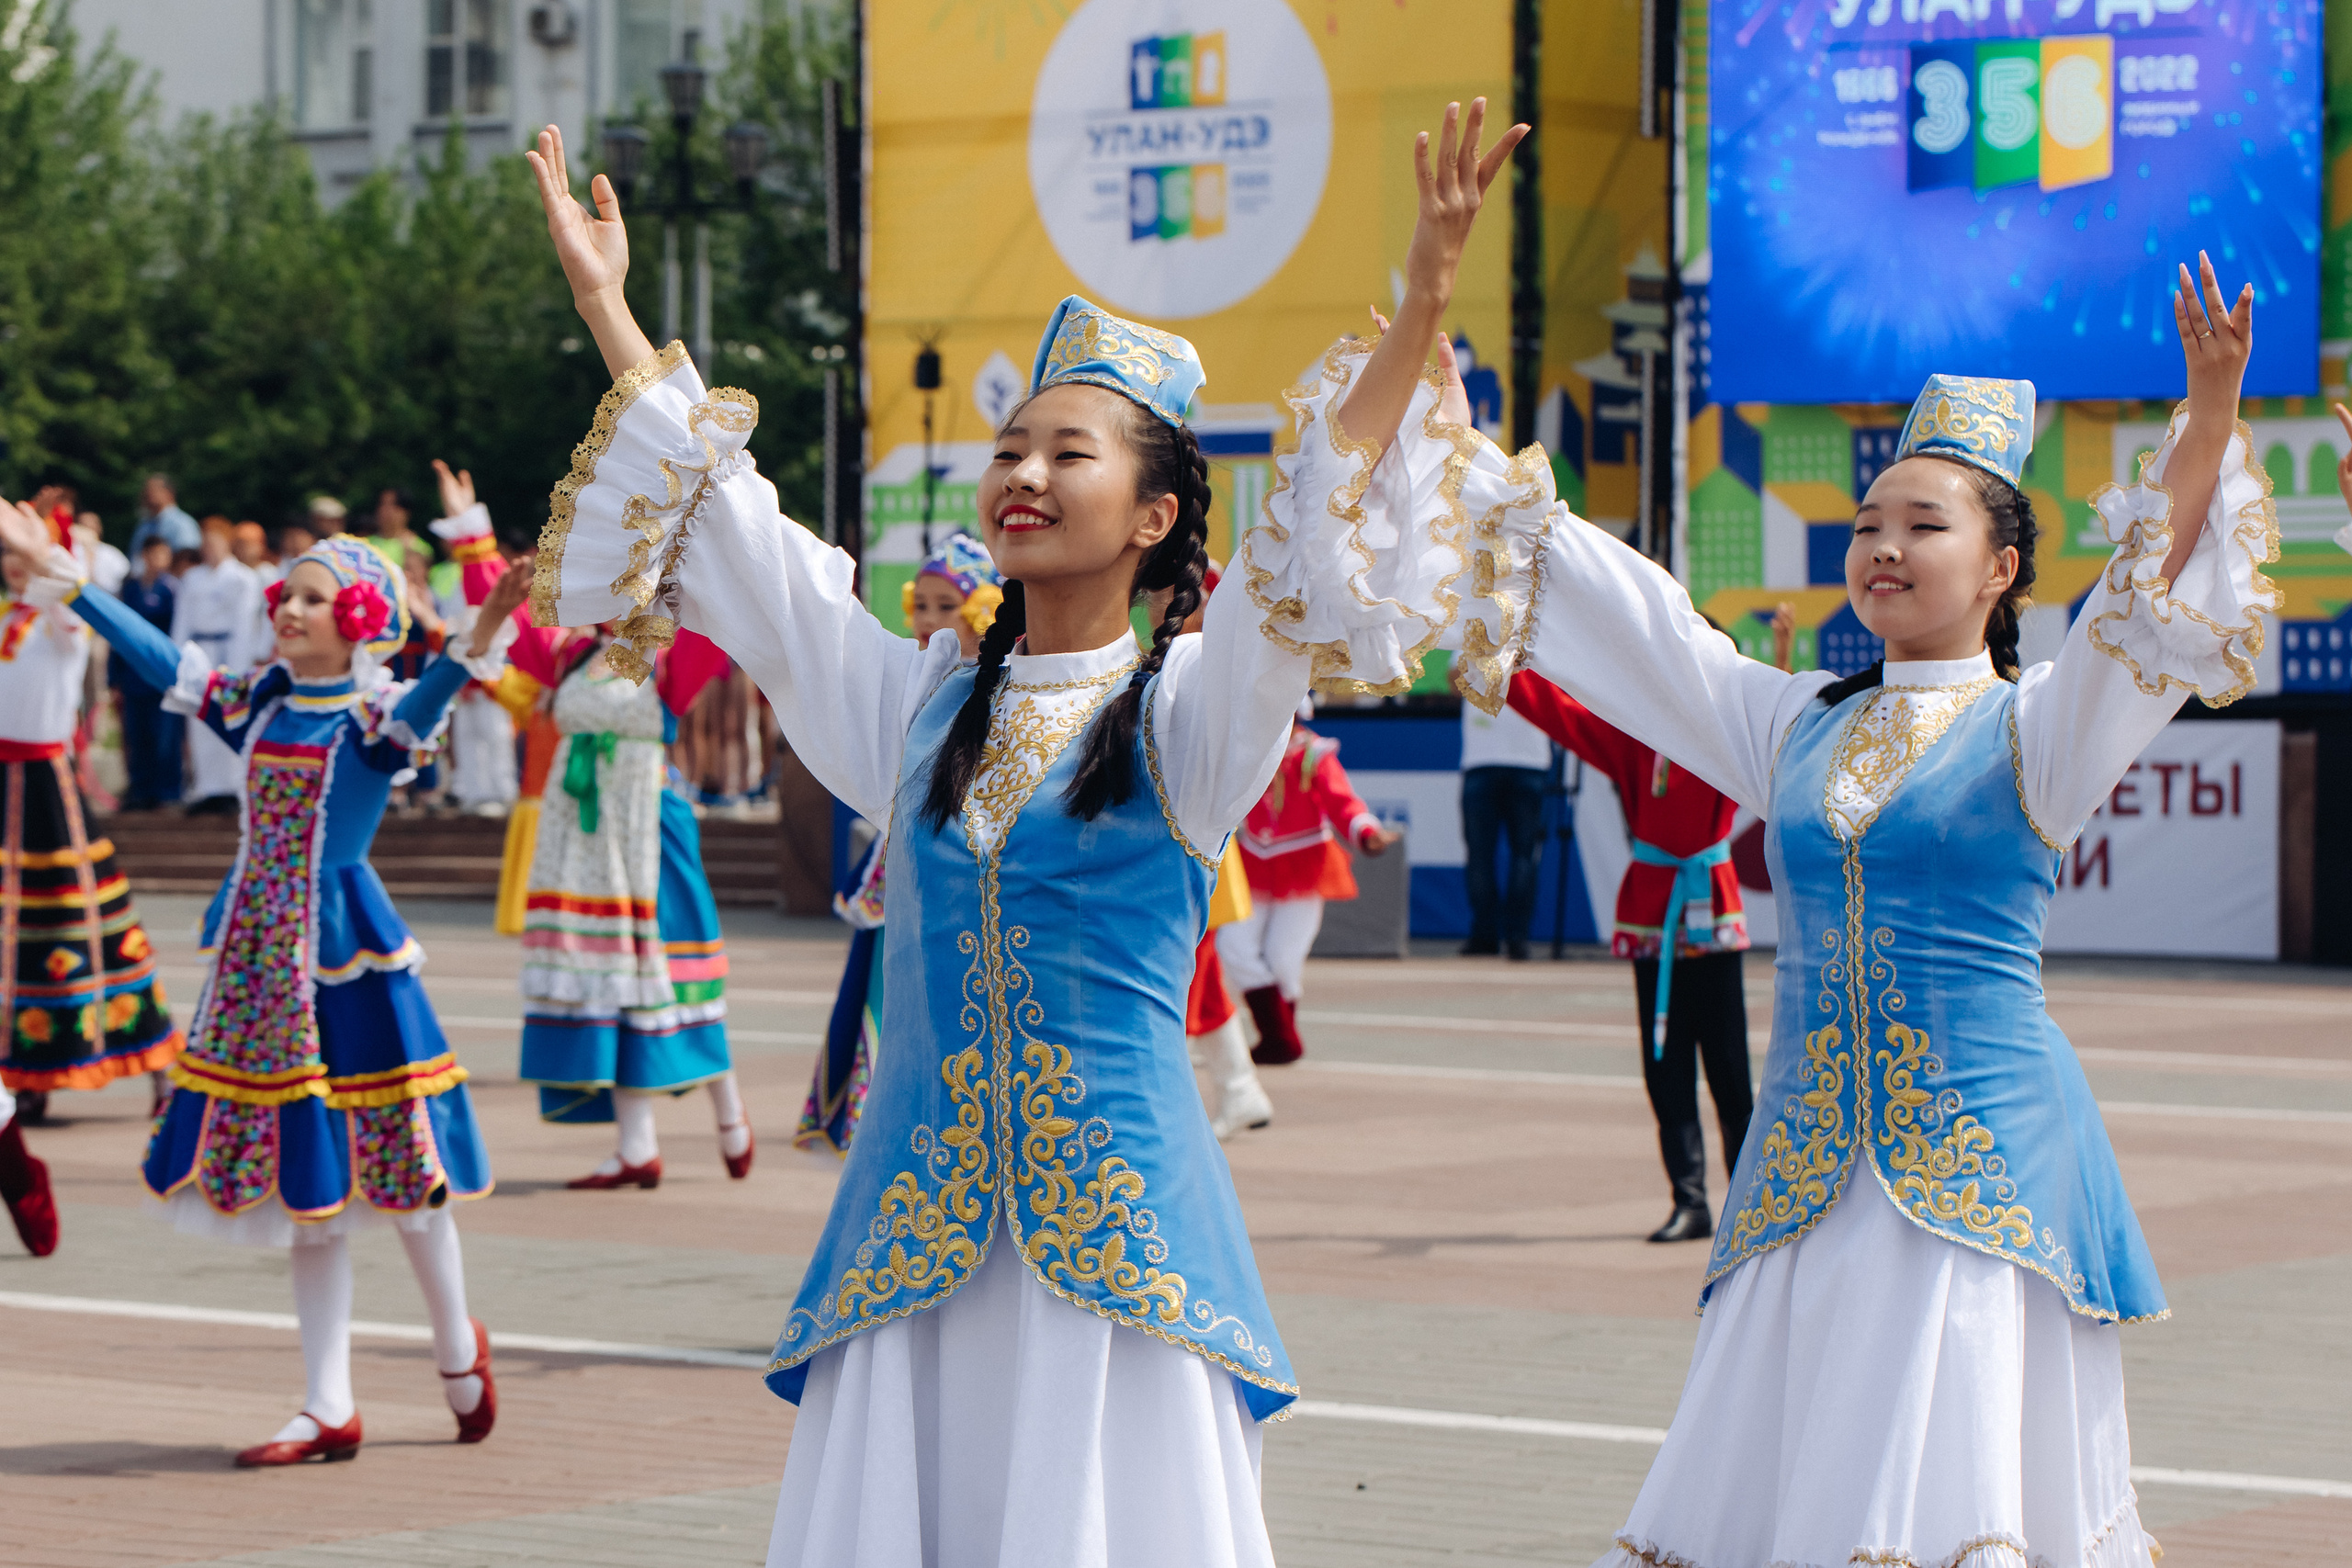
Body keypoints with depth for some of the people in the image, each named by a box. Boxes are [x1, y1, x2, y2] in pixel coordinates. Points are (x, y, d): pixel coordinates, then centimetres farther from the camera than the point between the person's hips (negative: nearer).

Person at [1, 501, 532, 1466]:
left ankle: (458, 1348, 26)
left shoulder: (378, 715, -8)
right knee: (303, 1186, 7)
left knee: (394, 1167, 2)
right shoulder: (259, 701, 8)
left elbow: (423, 709, -29)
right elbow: (157, 657, 13)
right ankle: (330, 1410, 10)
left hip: (347, 950, -5)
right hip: (261, 950, 5)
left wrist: (478, 644, -49)